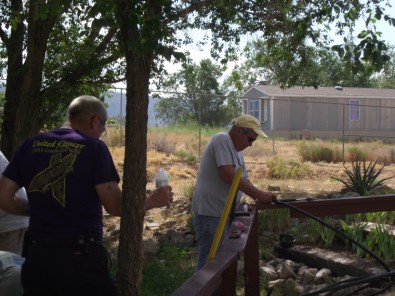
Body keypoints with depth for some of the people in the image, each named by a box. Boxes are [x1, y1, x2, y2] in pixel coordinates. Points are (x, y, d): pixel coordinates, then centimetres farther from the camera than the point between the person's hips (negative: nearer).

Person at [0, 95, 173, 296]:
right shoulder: (93, 147, -6)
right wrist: (151, 201, 5)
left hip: (38, 254, 5)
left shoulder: (31, 146, 8)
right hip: (81, 256, -4)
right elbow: (116, 206, -11)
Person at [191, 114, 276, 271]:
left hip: (223, 213, 10)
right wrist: (259, 194, -17)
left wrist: (259, 197, -1)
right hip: (210, 213, -10)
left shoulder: (237, 151, 18)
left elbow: (244, 180, 18)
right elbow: (228, 175, -21)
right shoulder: (222, 140, -11)